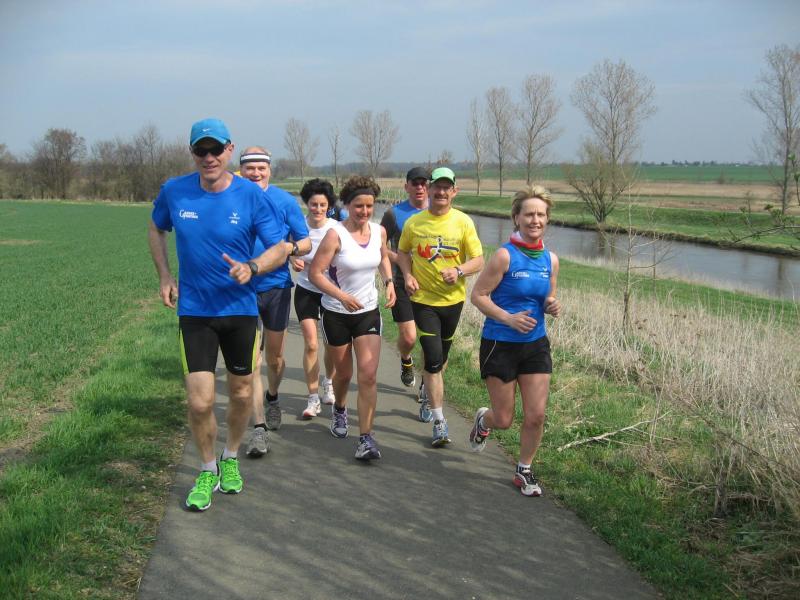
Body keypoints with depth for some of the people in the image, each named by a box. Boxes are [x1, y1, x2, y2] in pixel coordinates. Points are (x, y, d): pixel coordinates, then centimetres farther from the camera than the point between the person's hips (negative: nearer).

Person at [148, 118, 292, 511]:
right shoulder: (174, 192, -5)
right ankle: (207, 470, 18)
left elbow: (280, 248, -6)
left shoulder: (251, 196, -10)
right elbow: (156, 229, 15)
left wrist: (251, 268, -26)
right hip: (193, 310, 0)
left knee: (241, 393, 14)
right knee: (200, 400, -7)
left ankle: (230, 459, 40)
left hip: (240, 309, 0)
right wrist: (164, 275, 3)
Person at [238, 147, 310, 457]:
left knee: (275, 357, 14)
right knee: (251, 361, -7)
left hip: (276, 287, 1)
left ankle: (272, 398, 45)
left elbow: (306, 242, 0)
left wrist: (290, 249, -21)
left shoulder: (285, 200, -2)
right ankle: (259, 427, -3)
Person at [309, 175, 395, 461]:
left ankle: (366, 437, -6)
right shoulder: (335, 234, -18)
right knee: (344, 372, 14)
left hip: (368, 311, 3)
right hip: (336, 314, -3)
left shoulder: (379, 231, -2)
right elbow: (315, 273, -19)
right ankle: (339, 410, 47)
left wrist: (389, 282, 2)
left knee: (368, 375, -9)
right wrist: (342, 296, -29)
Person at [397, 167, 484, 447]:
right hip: (423, 299, -2)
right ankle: (439, 422, -4)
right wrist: (408, 275, -7)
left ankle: (427, 388, 49)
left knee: (440, 356, 18)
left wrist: (459, 271, -24)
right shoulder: (414, 222, -4)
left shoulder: (463, 222, -5)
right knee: (433, 358, -10)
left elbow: (478, 260, -4)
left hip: (453, 298, 2)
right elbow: (402, 253, 12)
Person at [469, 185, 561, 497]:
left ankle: (524, 471, 25)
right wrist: (509, 318, -23)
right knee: (504, 420, 6)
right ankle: (483, 419, 43)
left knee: (536, 416, 2)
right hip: (500, 345, -4)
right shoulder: (505, 255, -15)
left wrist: (552, 306, -8)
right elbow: (478, 295, -13)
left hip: (536, 345, 5)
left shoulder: (550, 259, 2)